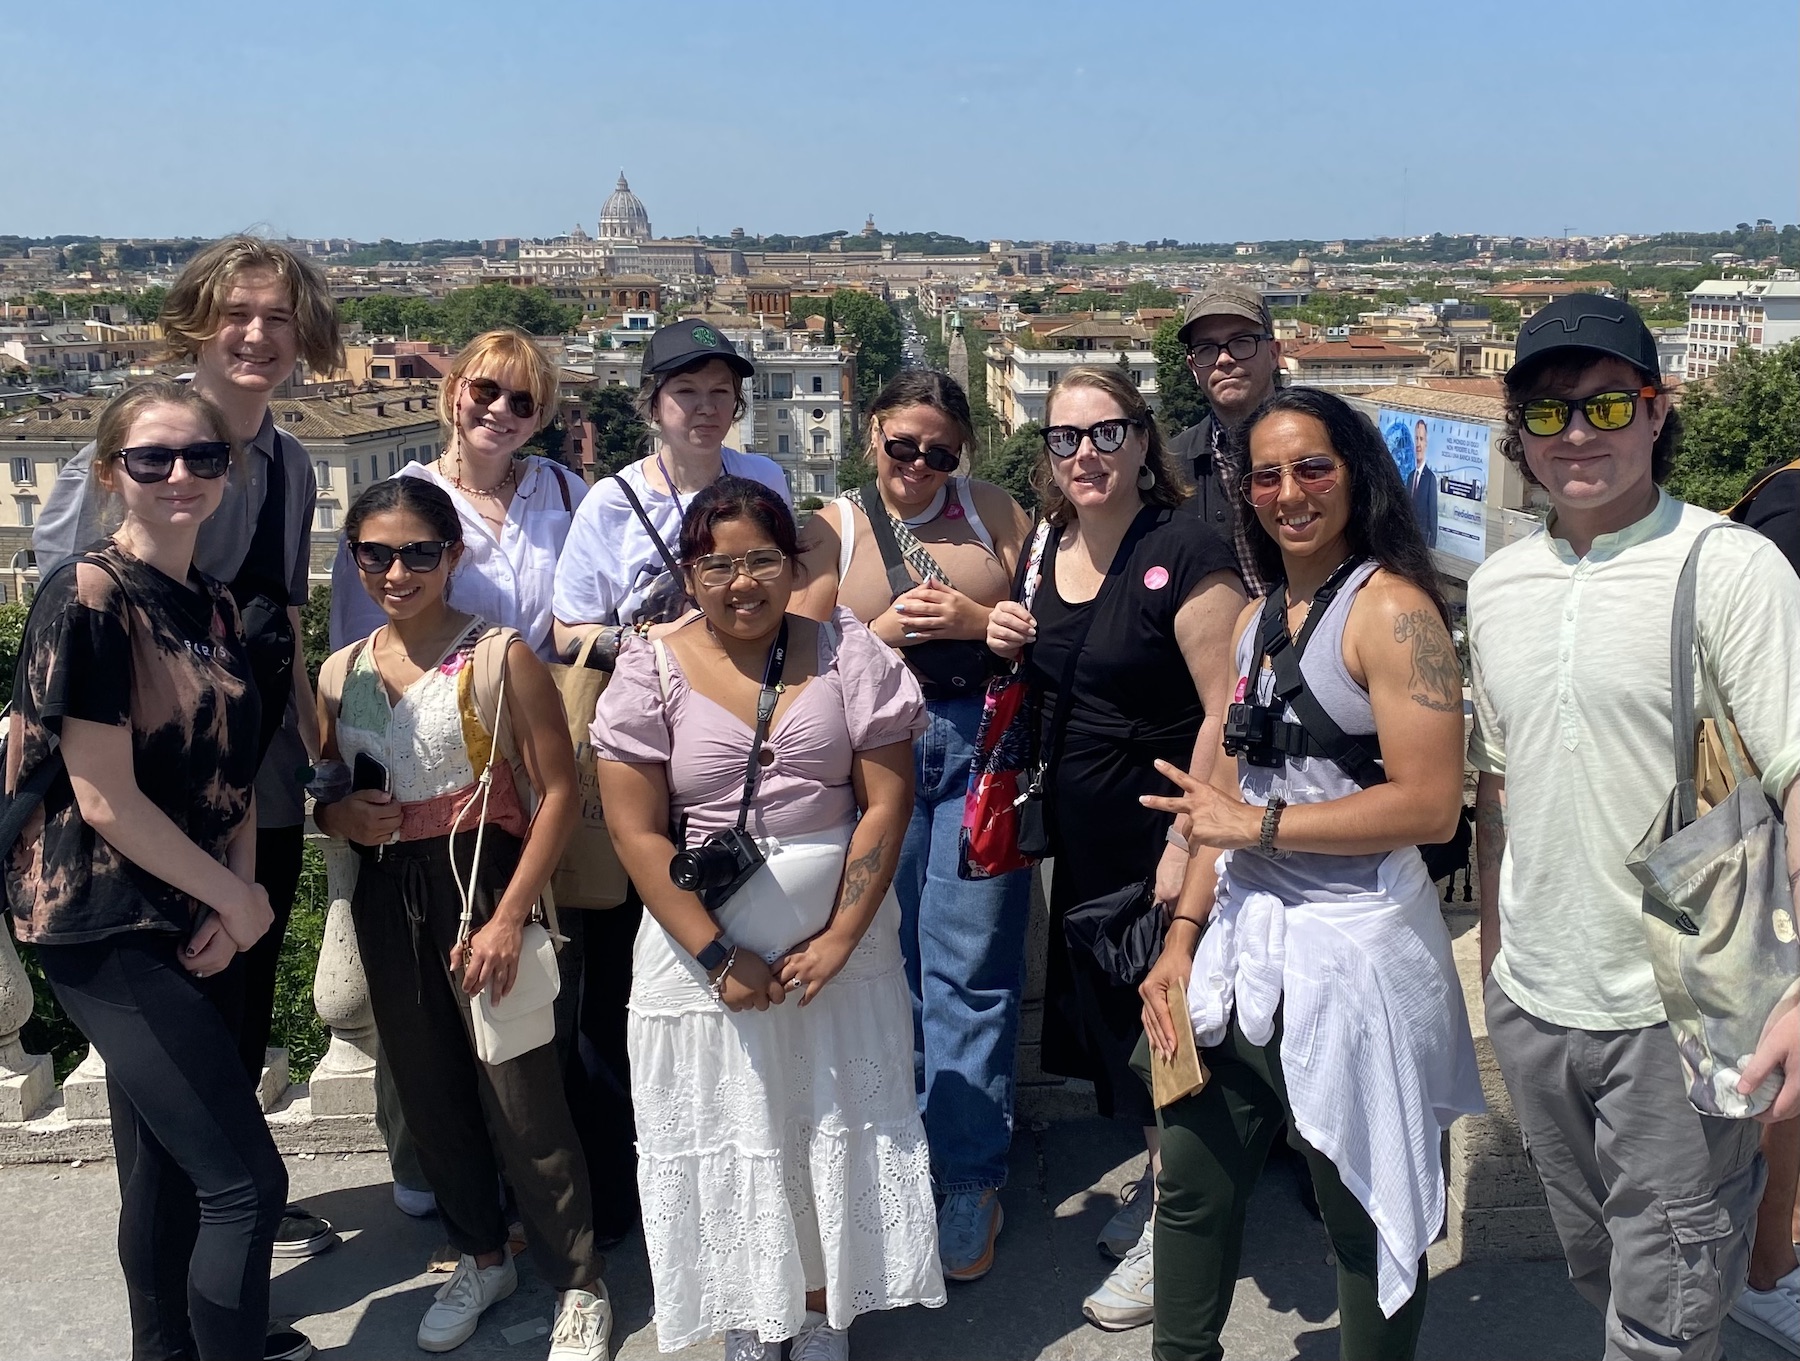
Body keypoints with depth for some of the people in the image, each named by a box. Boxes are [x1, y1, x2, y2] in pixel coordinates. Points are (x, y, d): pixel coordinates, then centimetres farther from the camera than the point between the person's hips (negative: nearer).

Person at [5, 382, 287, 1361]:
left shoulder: (215, 607, 9)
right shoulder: (87, 599, -16)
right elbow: (107, 801, -18)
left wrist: (232, 899, -4)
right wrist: (238, 901, -10)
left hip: (193, 930, 7)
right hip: (107, 931, -7)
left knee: (170, 1179, 16)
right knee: (246, 1180, -6)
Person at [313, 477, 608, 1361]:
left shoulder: (498, 657, -9)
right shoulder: (339, 673, 7)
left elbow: (558, 792, -11)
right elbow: (324, 792, 18)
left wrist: (509, 917, -17)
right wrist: (340, 816, -7)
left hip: (482, 883, -5)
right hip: (386, 898, 6)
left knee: (521, 1097, -2)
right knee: (428, 1091, 16)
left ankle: (578, 1286, 16)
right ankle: (479, 1258, 37)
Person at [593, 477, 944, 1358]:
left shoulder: (847, 654, -3)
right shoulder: (650, 673, -5)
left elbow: (886, 802, -5)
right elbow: (636, 832, -8)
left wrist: (839, 938, -12)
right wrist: (718, 957, -13)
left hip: (838, 948, 1)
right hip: (704, 953, 0)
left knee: (837, 1135, 11)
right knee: (728, 1141, 11)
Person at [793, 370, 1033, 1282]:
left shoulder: (990, 509, 8)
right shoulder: (833, 528, 8)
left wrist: (978, 620, -11)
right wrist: (880, 636, -11)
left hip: (981, 745, -1)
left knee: (968, 966, -1)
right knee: (891, 963, 7)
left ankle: (970, 1183, 9)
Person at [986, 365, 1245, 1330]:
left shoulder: (1184, 553, -18)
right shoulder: (1052, 546, 5)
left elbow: (1226, 710, -20)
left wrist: (1188, 843, -23)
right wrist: (1012, 645, -3)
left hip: (1159, 839, -7)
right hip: (1082, 839, 7)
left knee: (1161, 1021, 5)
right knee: (1102, 1007, 18)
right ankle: (1157, 1177, 39)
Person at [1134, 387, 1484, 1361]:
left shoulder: (1391, 611, -13)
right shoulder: (1259, 621, 11)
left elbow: (1431, 805, -20)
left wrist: (1263, 824, -15)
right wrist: (1184, 936, 6)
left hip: (1353, 950, -7)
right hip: (1242, 941, 8)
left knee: (1365, 1211, 10)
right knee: (1192, 1188, 18)